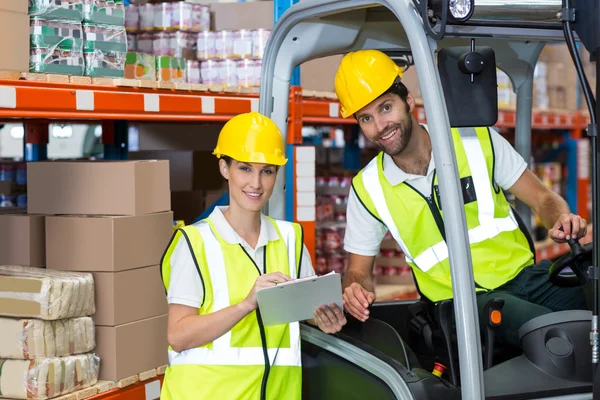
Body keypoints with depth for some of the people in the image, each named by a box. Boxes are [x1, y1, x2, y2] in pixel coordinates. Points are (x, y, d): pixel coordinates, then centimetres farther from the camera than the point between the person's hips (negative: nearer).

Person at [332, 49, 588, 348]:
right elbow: (358, 270, 12)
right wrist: (356, 288, -13)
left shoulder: (477, 140, 3)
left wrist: (562, 221, -16)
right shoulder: (367, 189, 4)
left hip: (524, 275, 2)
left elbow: (543, 199, 7)